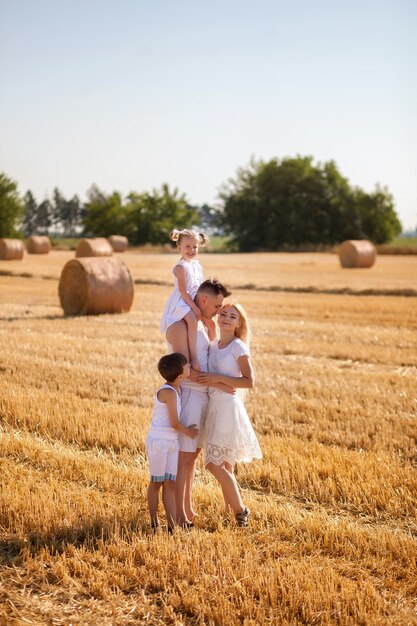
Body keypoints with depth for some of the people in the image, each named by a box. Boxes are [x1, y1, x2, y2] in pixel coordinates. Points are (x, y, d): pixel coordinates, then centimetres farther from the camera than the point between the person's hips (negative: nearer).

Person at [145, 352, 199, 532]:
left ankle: (172, 524, 4)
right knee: (157, 482, 5)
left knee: (170, 483, 5)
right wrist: (187, 432, 1)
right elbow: (174, 423, -16)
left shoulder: (175, 389, 7)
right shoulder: (168, 392, -20)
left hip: (172, 442, 8)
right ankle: (154, 522, 17)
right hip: (159, 441, -8)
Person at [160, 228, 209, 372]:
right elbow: (183, 291, -20)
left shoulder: (197, 265, 12)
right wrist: (195, 307, -23)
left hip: (194, 302, 10)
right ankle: (193, 356, -35)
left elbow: (200, 287, 19)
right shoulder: (181, 267, -14)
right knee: (192, 320, -33)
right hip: (181, 302, -10)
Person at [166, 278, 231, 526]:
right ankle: (179, 514, 2)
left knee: (194, 453, 15)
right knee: (183, 456, -4)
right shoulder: (180, 326, -15)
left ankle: (188, 507, 26)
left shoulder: (205, 323, 13)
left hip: (203, 395, 9)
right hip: (188, 394, -9)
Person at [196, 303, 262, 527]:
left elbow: (249, 381, -15)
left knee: (214, 463, -7)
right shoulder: (213, 345, 11)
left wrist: (218, 378, -18)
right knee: (223, 464, 13)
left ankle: (239, 510, 6)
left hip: (228, 407, -8)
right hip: (214, 406, 8)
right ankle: (231, 509, 23)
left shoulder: (238, 347, -10)